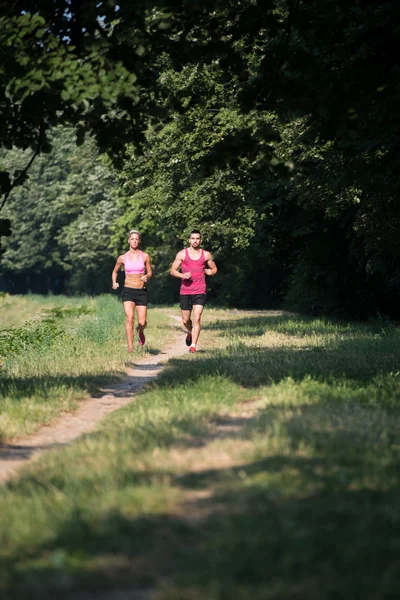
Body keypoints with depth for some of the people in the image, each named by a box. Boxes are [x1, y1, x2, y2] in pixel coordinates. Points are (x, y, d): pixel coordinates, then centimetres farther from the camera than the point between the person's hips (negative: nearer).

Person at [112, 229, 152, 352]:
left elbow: (150, 272, 10)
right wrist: (114, 283, 1)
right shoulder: (122, 258, 3)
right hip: (128, 291, 0)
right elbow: (115, 271, 19)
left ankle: (140, 331, 36)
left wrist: (146, 277, -13)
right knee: (130, 318, -19)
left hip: (142, 292, 1)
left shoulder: (145, 256, 2)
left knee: (142, 322, -3)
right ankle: (130, 347, -15)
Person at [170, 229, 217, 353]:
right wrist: (182, 275, -17)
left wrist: (211, 272, -5)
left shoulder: (206, 255, 5)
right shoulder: (182, 254, 1)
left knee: (197, 319, -14)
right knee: (185, 320, 9)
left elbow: (214, 268, 18)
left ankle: (193, 345, -13)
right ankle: (190, 332, 43)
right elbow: (172, 271, 2)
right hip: (185, 292, 1)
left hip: (200, 292, -1)